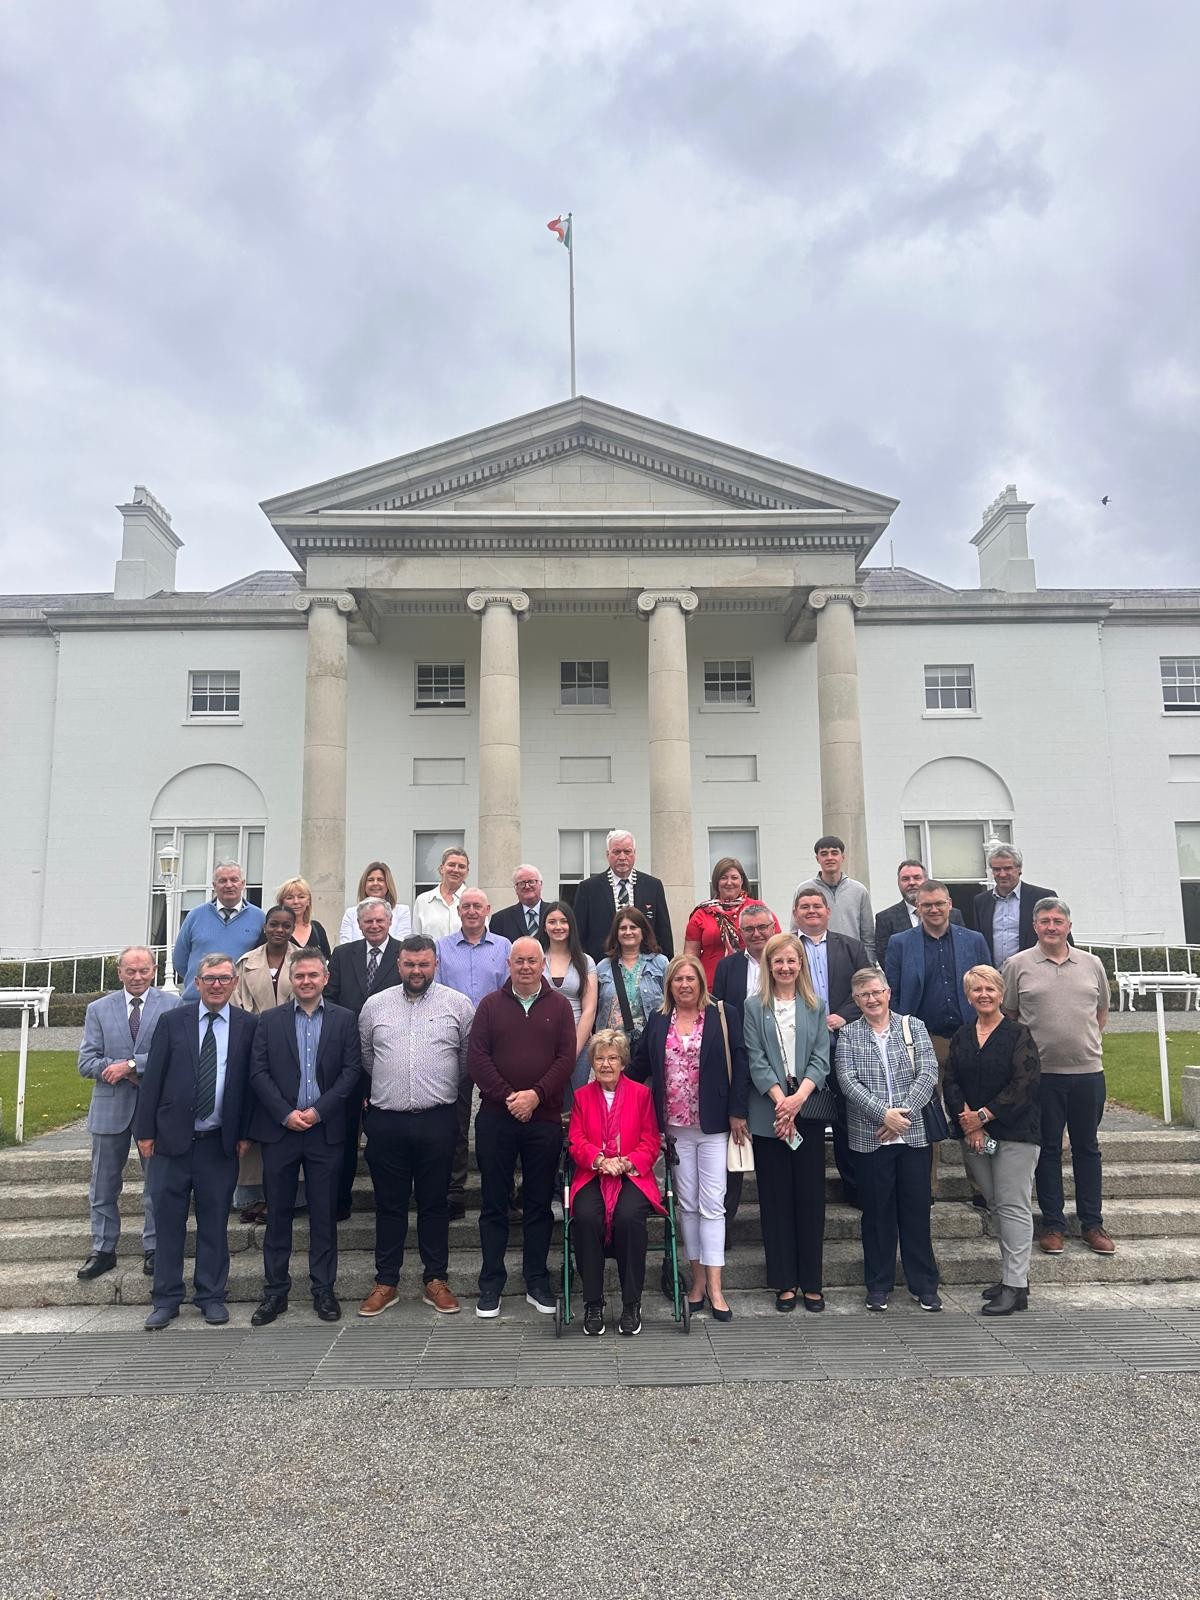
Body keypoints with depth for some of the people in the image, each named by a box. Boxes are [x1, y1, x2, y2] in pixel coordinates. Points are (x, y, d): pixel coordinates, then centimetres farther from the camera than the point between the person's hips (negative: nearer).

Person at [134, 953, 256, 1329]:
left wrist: (246, 1134, -1)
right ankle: (166, 1299, 21)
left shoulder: (247, 1026, 1)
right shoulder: (171, 1021, 1)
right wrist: (145, 1131, -2)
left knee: (215, 1222, 9)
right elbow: (152, 1079, 1)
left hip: (220, 1143, 0)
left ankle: (212, 1296, 22)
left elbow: (251, 1083, 2)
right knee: (168, 1221, 8)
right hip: (172, 1140, 0)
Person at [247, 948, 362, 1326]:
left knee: (324, 1214, 6)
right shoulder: (269, 1020, 6)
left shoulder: (345, 1019, 4)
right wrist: (286, 1113, -11)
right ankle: (275, 1291, 19)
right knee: (278, 1213, 7)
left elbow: (352, 1070, -2)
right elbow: (258, 1072, -1)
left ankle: (324, 1289, 17)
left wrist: (319, 1110, -11)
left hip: (325, 1130, 0)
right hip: (279, 1129, 1)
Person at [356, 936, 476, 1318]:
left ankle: (436, 1281, 20)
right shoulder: (374, 1006, 5)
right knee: (389, 1204, 11)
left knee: (435, 1203, 8)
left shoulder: (458, 1004, -1)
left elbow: (470, 1057, 6)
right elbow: (366, 1058, 17)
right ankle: (385, 1282, 21)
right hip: (386, 1120, 2)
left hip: (437, 1119, -1)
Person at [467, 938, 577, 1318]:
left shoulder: (558, 1006, 5)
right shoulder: (490, 1005, 4)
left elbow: (566, 1058, -2)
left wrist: (536, 1094, -14)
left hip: (544, 1118, 0)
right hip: (495, 1117, 0)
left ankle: (537, 1282, 20)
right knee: (494, 1203, 7)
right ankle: (491, 1284, 18)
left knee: (539, 1203, 9)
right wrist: (508, 1096, -13)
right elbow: (476, 1058, -3)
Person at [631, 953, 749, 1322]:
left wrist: (737, 1113, -8)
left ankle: (714, 1286, 2)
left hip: (713, 1125, -3)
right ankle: (699, 1279, 18)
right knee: (687, 1204, 9)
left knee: (712, 1204, -2)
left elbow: (739, 1066, -4)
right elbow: (639, 1065, 12)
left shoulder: (723, 1017, -1)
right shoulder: (657, 1021, 9)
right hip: (675, 1126, 3)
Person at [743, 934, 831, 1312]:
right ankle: (784, 1282, 14)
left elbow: (821, 1058, 0)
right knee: (775, 1198, 4)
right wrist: (780, 1100, -15)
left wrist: (799, 1097, -14)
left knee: (810, 1196, 4)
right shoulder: (754, 1007, 3)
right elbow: (756, 1060, -4)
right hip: (768, 1114, -1)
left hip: (808, 1111, 1)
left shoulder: (816, 1006, 8)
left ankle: (811, 1282, 14)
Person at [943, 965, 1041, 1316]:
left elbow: (1023, 1085, -14)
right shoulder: (961, 1037, 10)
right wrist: (967, 1123, -10)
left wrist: (983, 1115, -14)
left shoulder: (1018, 1034, -7)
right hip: (974, 1133, 6)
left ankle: (1015, 1286, 0)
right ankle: (1013, 1274, 25)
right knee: (994, 1205, 13)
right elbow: (951, 1081, 4)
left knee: (1013, 1206, -5)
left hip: (1014, 1132, -6)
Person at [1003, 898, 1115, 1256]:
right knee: (1048, 1149, 7)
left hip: (1088, 1070, 2)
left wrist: (1090, 1043, 11)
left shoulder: (1091, 964, 6)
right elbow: (1007, 1016, 4)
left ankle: (1092, 1223, 23)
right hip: (1041, 1072, -2)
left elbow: (1101, 1011, 18)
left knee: (1087, 1148, 12)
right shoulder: (1017, 965, -2)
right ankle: (1053, 1223, 18)